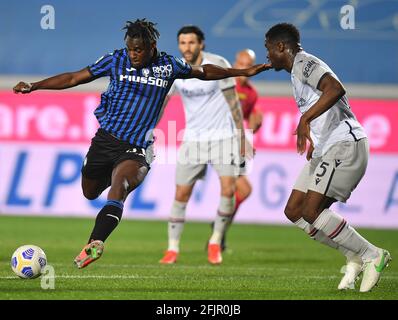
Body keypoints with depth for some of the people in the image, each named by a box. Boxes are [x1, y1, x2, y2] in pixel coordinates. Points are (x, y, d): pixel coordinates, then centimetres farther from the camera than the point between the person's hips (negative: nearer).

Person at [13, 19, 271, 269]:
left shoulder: (168, 66, 2)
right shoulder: (116, 60, 0)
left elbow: (203, 72, 20)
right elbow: (74, 78, 4)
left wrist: (244, 72, 21)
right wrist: (34, 86, -3)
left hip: (136, 149, -3)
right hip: (105, 138, 3)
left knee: (118, 188, -30)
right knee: (90, 194, 14)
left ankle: (95, 243, -46)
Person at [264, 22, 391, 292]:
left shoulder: (305, 63, -10)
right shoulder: (298, 71, 22)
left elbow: (336, 88, -30)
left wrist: (305, 119, -34)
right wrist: (313, 145, 33)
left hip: (346, 145, -11)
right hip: (324, 150, 11)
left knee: (311, 211, -19)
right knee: (294, 212, 5)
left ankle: (372, 255, -8)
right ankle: (355, 256, 7)